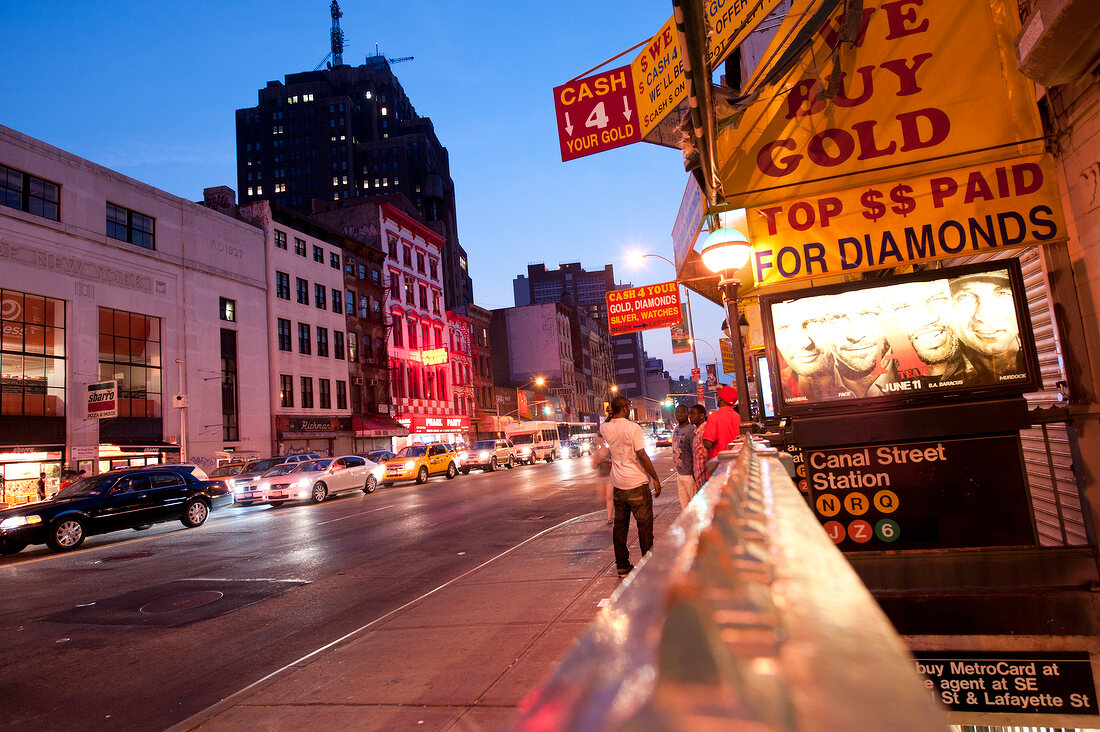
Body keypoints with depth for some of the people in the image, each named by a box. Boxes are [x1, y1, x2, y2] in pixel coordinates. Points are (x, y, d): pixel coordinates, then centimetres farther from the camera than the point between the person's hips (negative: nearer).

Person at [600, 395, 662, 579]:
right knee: (644, 524, 4)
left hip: (618, 484, 6)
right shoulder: (633, 428, -15)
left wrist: (611, 415, 10)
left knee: (620, 525, 12)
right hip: (637, 483, -6)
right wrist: (655, 478, -8)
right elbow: (642, 456, -16)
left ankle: (622, 565, 18)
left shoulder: (606, 428, 2)